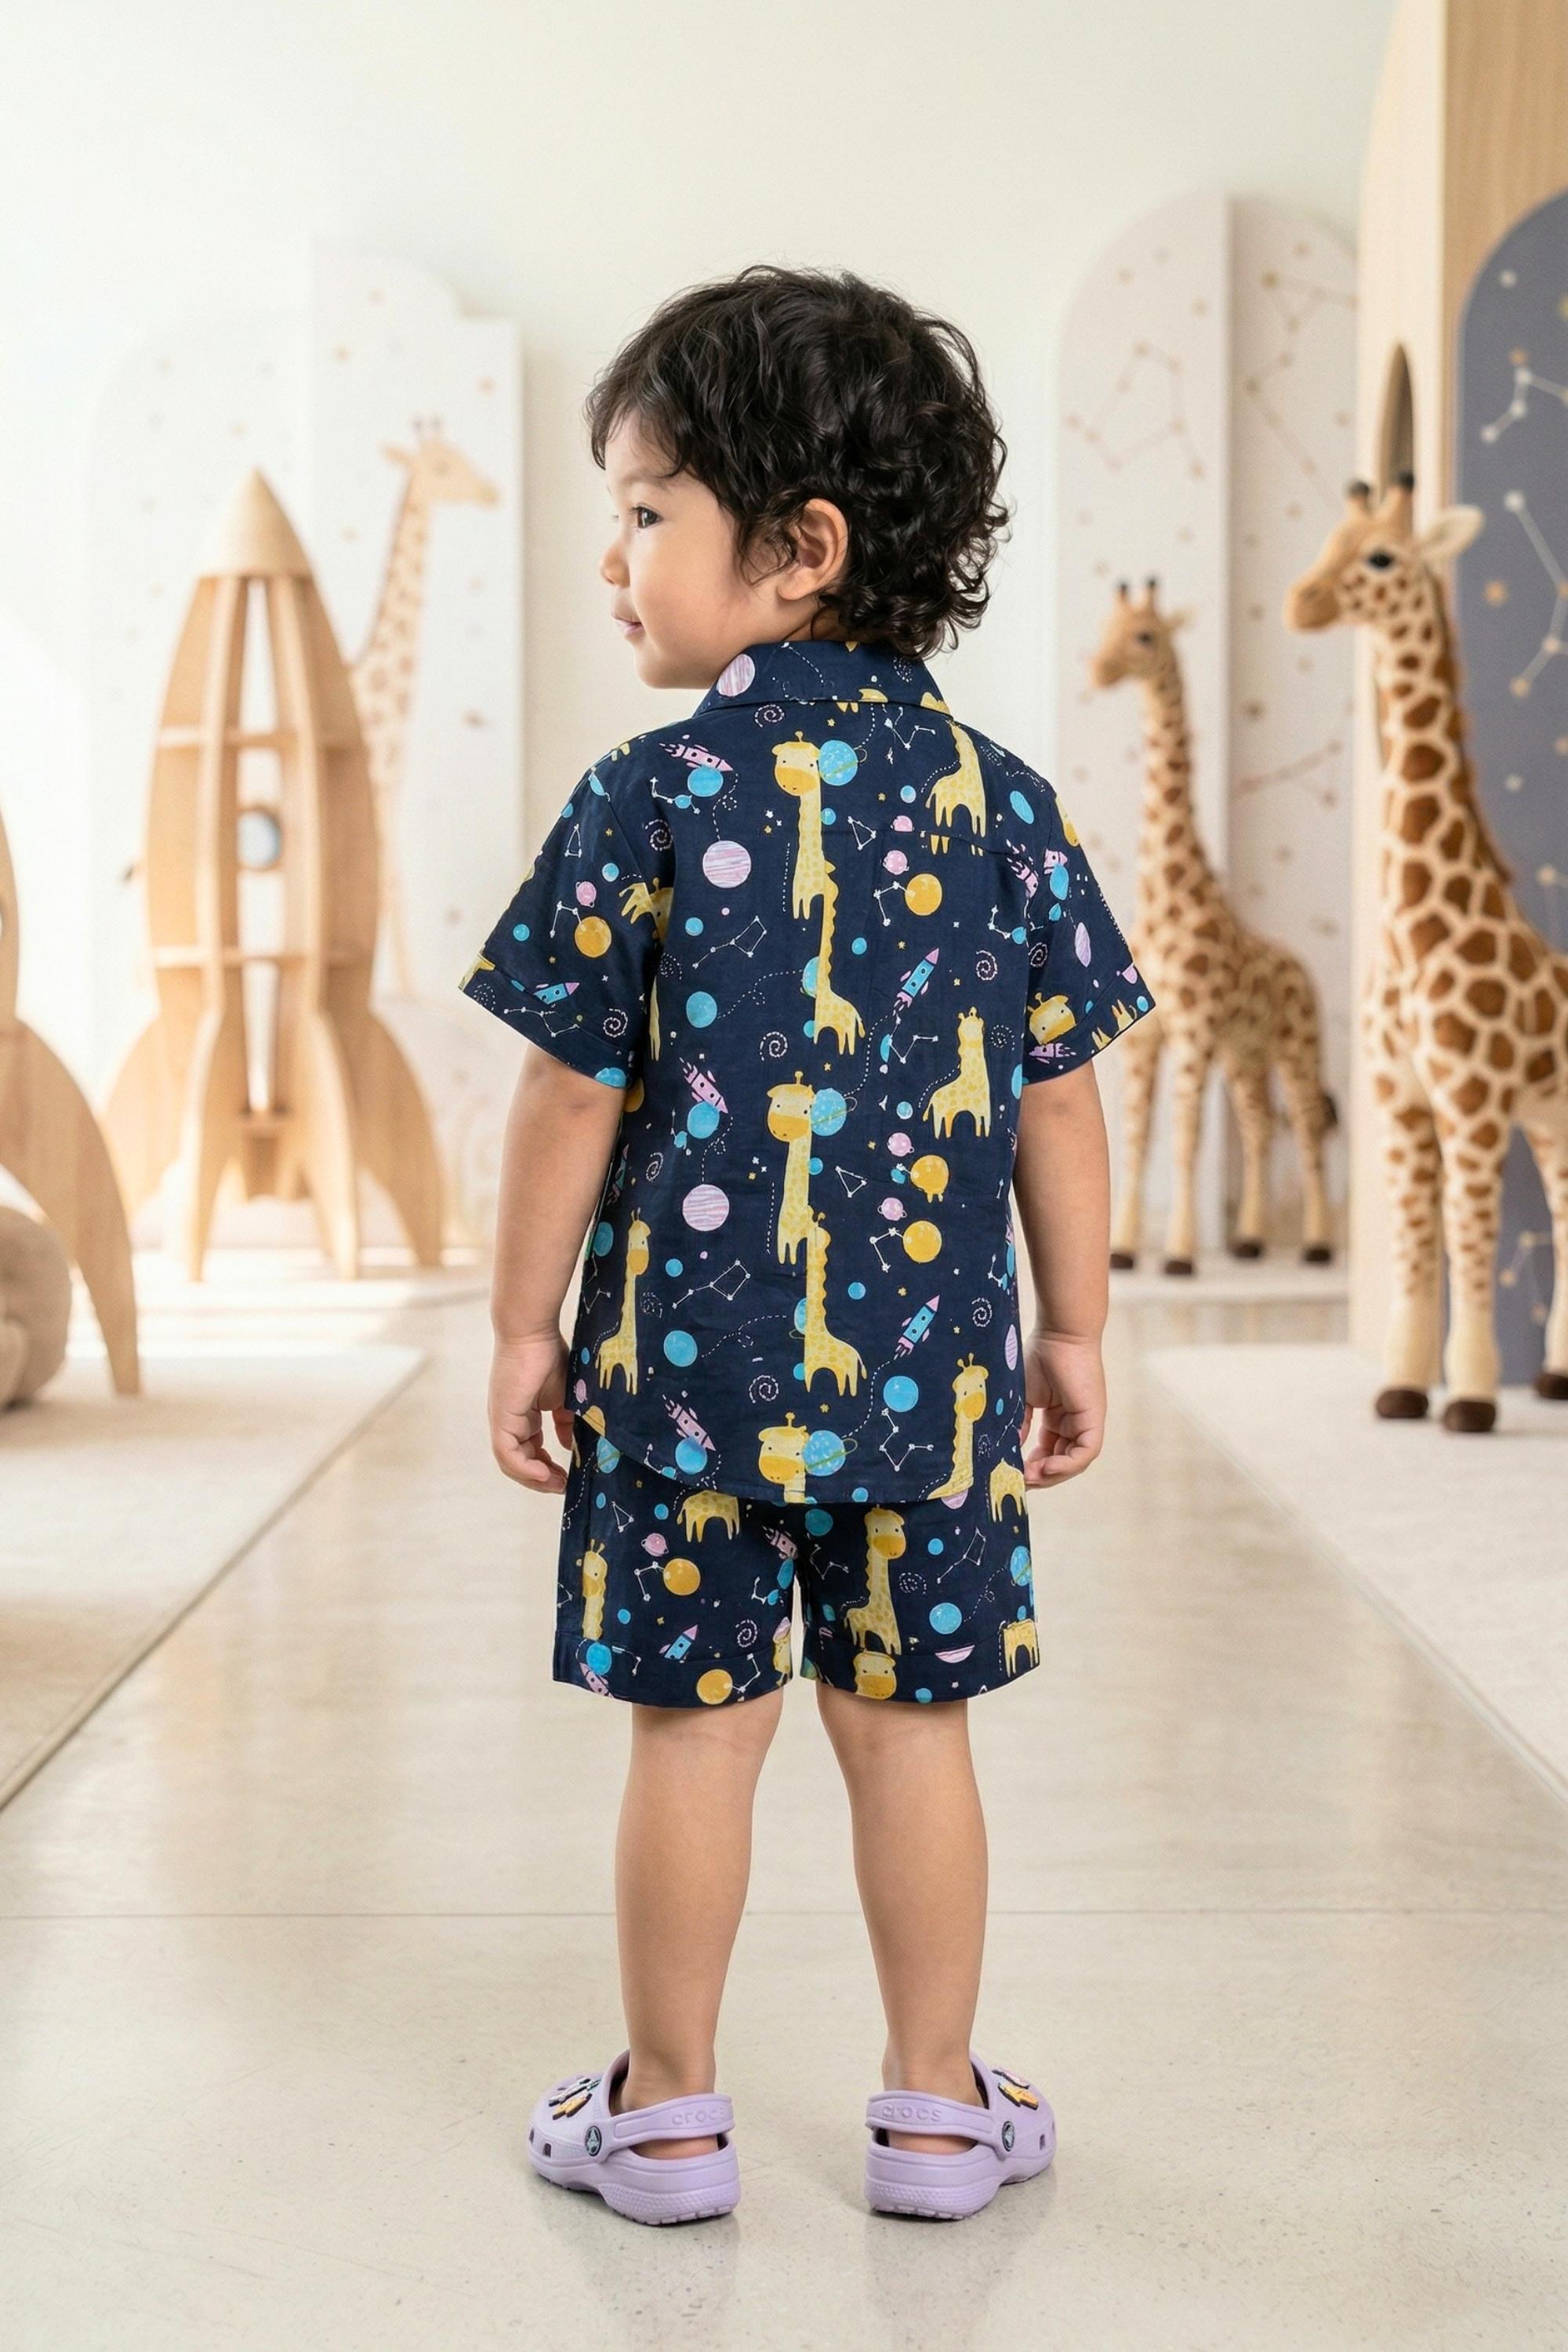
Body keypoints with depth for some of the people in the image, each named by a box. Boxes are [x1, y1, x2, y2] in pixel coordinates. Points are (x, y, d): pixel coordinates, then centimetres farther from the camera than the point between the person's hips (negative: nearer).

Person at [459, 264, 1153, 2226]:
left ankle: (666, 2116, 23)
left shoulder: (651, 798, -10)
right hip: (930, 1366, 3)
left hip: (686, 1367, -2)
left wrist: (523, 1327, 4)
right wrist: (1074, 1329, 13)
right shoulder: (998, 798, 0)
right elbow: (1058, 1103, 3)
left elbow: (571, 1100, -8)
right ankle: (936, 2113, 25)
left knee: (694, 1733, 8)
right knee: (910, 1731, 12)